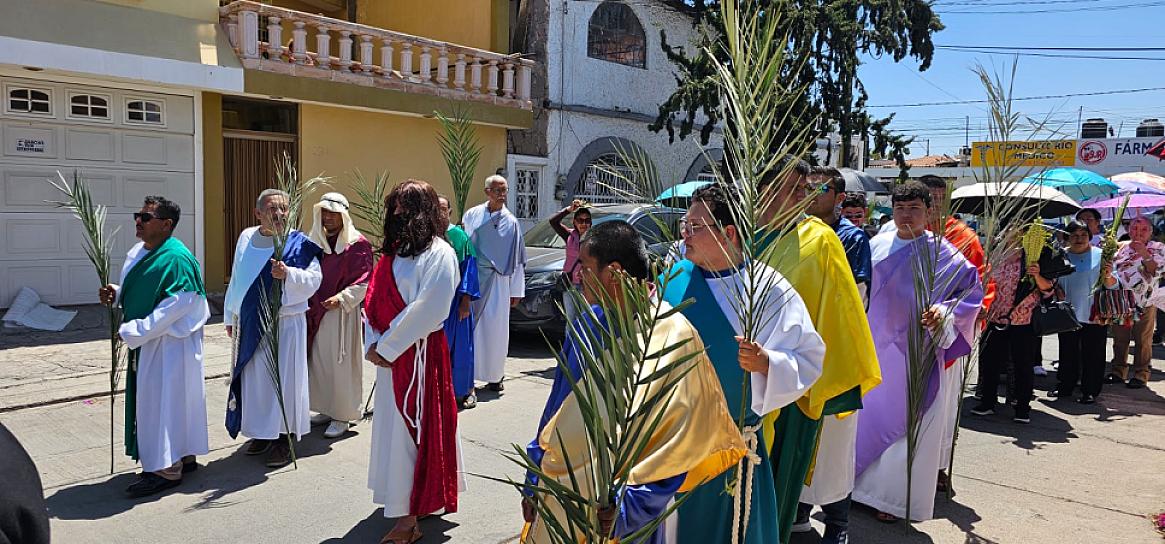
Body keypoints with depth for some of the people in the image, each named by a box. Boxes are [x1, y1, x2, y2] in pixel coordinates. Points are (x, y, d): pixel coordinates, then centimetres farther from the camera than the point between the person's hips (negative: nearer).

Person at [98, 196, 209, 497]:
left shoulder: (176, 257, -19)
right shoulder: (137, 253, 10)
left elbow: (178, 303, -24)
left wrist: (134, 331, -23)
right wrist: (115, 293, 0)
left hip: (170, 342, -10)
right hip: (146, 341, 10)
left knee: (164, 400, -3)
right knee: (151, 399, 16)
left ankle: (166, 469, 7)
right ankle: (183, 455, 27)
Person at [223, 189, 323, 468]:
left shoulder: (298, 243, -7)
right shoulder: (246, 238, 7)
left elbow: (314, 279, -14)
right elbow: (236, 279, 15)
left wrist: (288, 274, -31)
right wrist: (231, 317, 17)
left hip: (284, 324, -5)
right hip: (251, 324, 5)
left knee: (282, 378, 0)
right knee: (254, 377, 11)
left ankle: (283, 438, 10)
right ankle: (262, 433, 25)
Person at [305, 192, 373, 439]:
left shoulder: (357, 244, -8)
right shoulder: (315, 241, 12)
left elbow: (364, 282, -11)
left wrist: (342, 298, -21)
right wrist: (310, 302, 8)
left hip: (342, 313, -6)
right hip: (316, 312, 6)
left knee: (340, 364, -1)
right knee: (318, 361, 11)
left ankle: (342, 416, 10)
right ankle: (326, 409, 25)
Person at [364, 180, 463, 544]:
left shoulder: (438, 253, -11)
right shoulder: (393, 251, 12)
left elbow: (427, 310, -18)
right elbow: (373, 302, 11)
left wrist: (386, 347, -14)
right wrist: (373, 345, -4)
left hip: (419, 355, -7)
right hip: (389, 356, 8)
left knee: (408, 430, -3)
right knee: (391, 426, 14)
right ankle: (403, 503, 31)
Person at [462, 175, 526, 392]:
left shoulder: (511, 222, 5)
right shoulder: (472, 215, 5)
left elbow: (517, 259, 7)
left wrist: (516, 291, 4)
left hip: (498, 282, 0)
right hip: (473, 278, 0)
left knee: (495, 328, 1)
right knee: (471, 325, -1)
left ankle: (494, 375, 12)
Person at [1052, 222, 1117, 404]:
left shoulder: (1100, 255, -2)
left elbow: (1112, 285, -4)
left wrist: (1108, 276, -25)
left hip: (1094, 315, -3)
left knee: (1093, 355, 3)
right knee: (1067, 354, 12)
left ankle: (1090, 391, 13)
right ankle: (1064, 387, 24)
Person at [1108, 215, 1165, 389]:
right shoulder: (1120, 247, 9)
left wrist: (1145, 254, -27)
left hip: (1145, 304, -3)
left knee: (1143, 341, 4)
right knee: (1120, 339, 11)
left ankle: (1141, 374, 13)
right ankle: (1118, 372, 22)